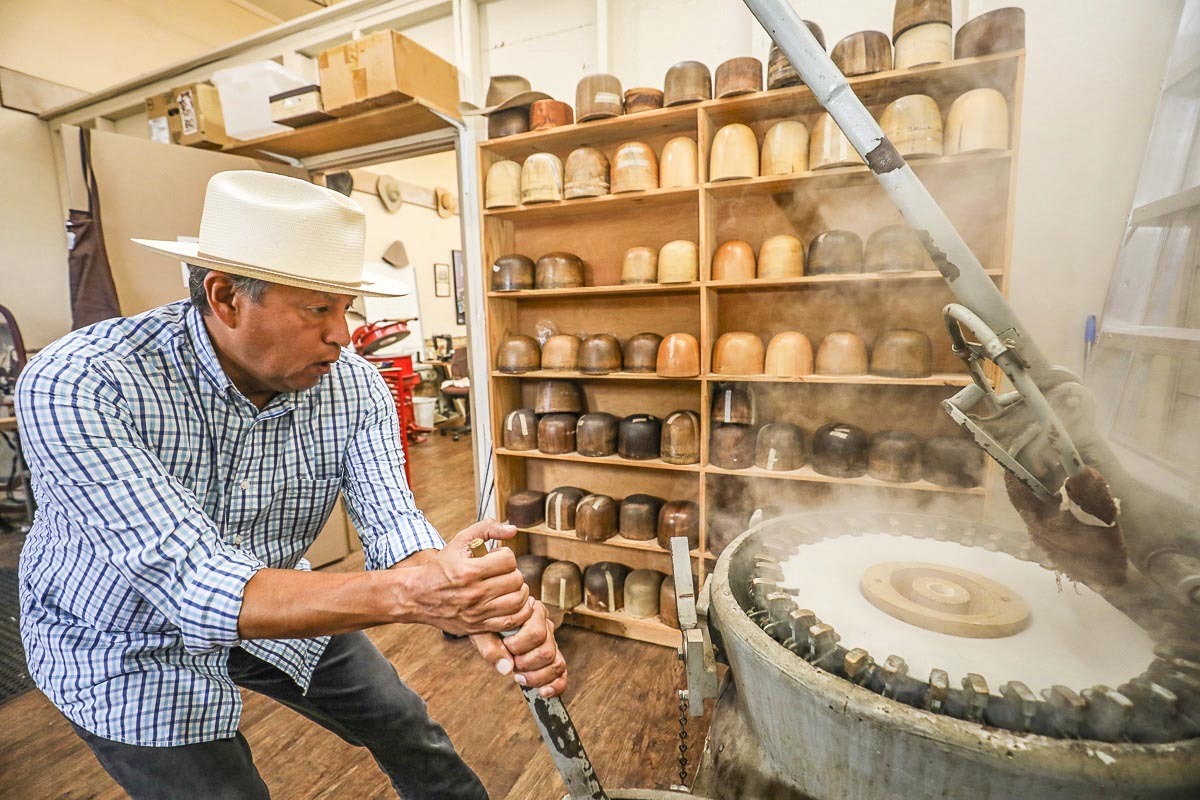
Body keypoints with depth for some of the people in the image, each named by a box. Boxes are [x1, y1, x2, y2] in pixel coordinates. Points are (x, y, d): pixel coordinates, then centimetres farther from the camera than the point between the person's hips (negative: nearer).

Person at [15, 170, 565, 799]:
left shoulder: (354, 384, -20)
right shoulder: (77, 387, -32)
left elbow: (394, 527, -24)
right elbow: (192, 584, -39)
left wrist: (482, 612, -42)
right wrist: (407, 594, -52)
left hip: (270, 605, 4)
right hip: (130, 643, -3)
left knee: (406, 731, 17)